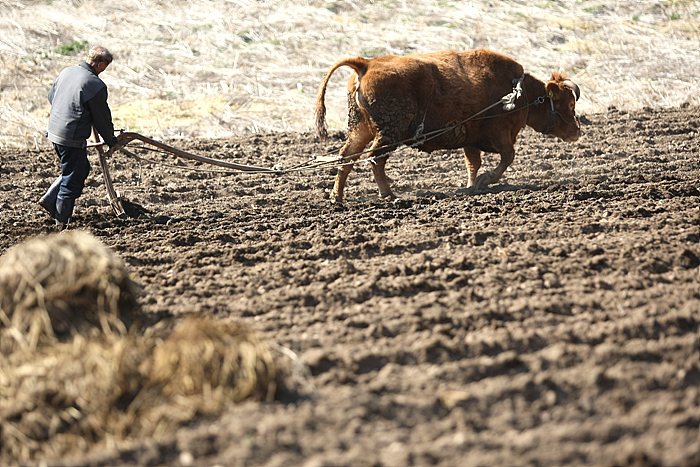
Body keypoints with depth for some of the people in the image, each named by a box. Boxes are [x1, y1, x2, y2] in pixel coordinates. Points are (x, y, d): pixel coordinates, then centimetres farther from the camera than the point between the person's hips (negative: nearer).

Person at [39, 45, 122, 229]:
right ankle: (61, 223, 14)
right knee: (73, 181, 5)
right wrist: (111, 140, 9)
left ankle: (49, 199, 21)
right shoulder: (96, 86, -18)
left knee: (82, 168, 24)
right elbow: (102, 118, -8)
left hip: (54, 131, 8)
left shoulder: (66, 72, 5)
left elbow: (51, 95, 21)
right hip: (72, 139, -8)